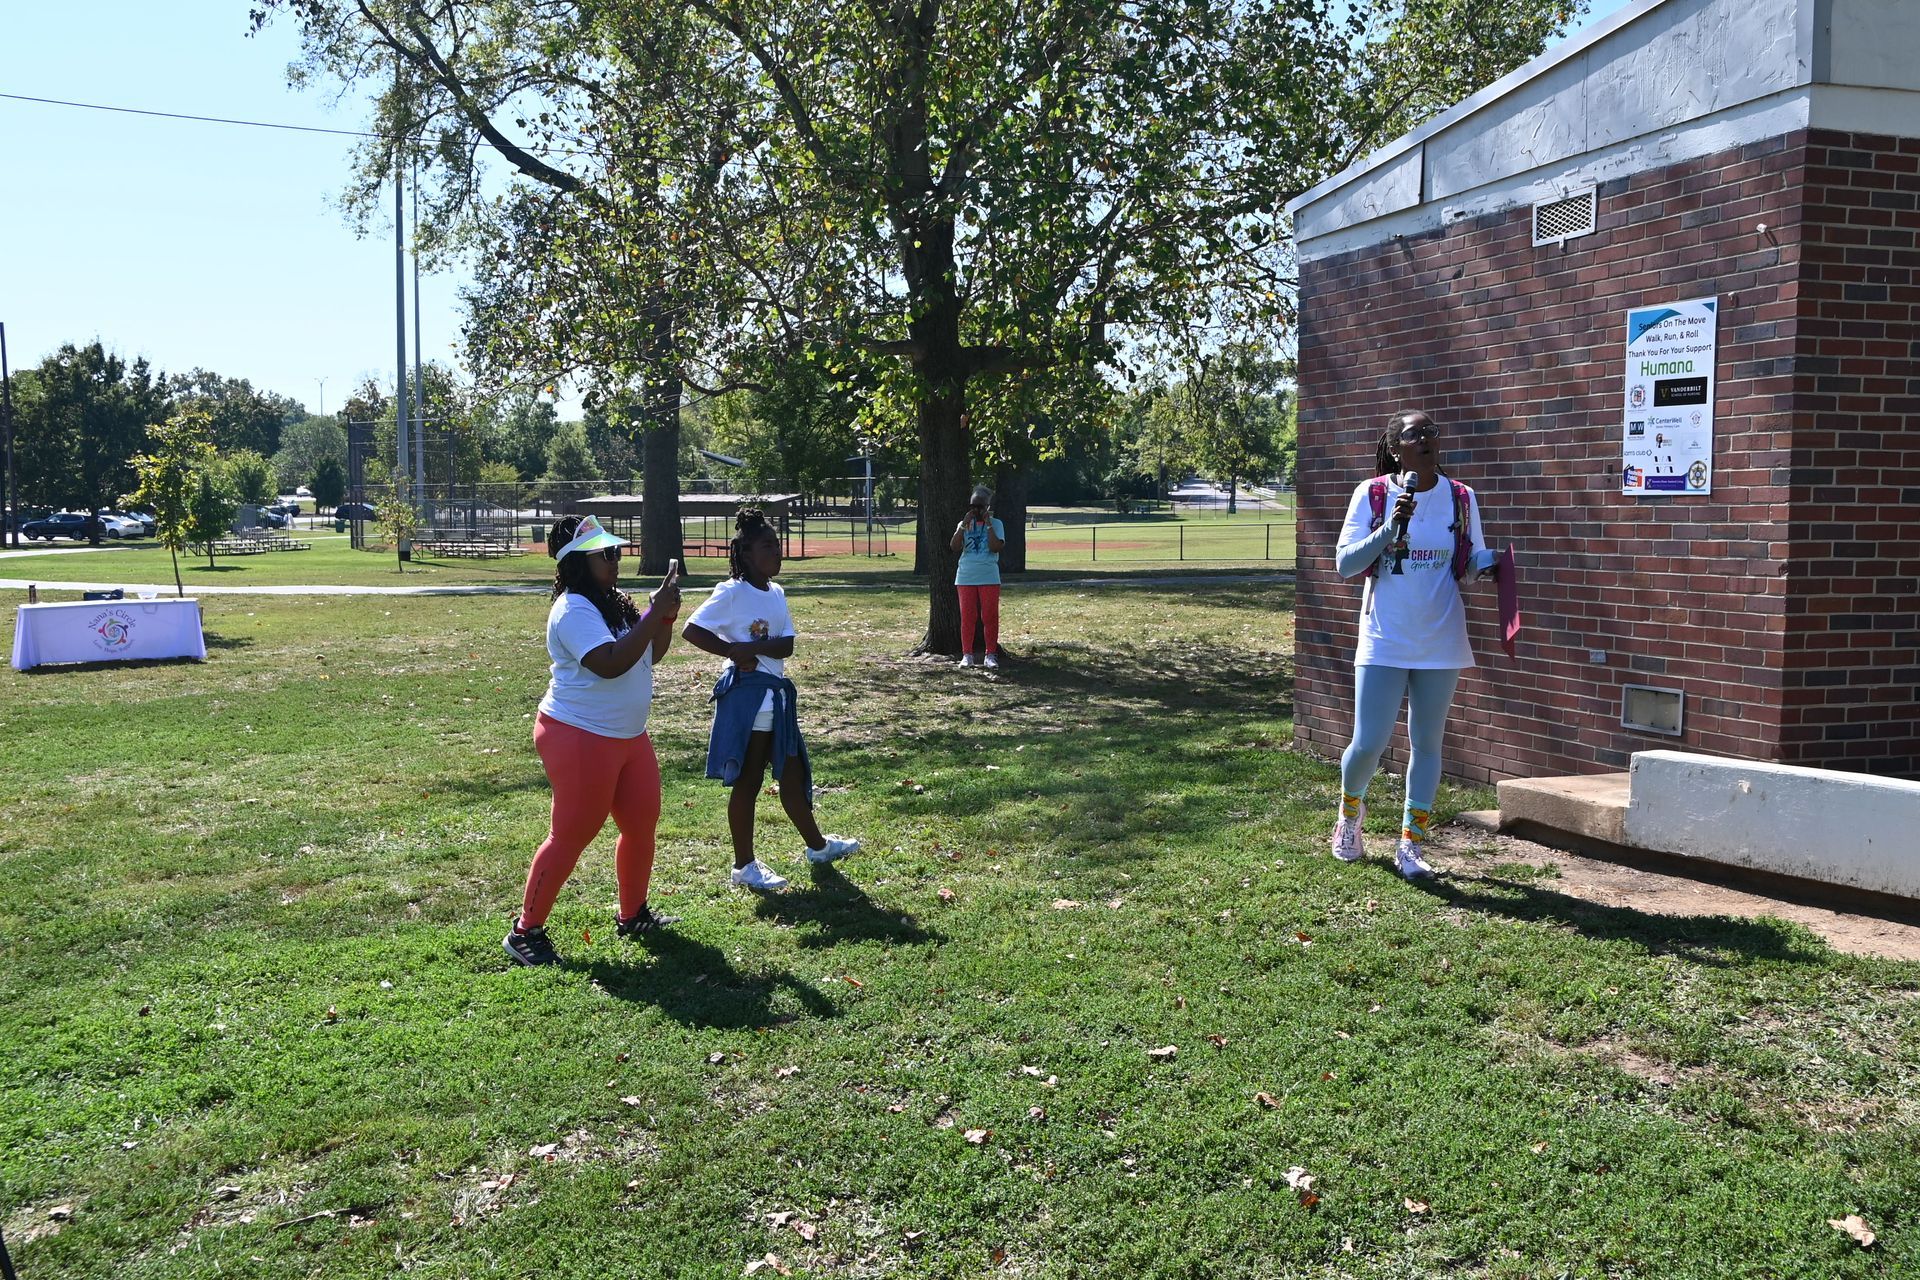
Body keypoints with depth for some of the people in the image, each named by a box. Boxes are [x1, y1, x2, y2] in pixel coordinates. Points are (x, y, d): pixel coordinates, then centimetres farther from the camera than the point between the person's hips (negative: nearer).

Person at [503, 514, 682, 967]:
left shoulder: (613, 603, 11)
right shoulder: (574, 610, -18)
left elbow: (652, 653, 16)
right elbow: (611, 663, -30)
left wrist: (666, 615, -1)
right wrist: (655, 613, -27)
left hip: (628, 737, 9)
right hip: (580, 738, -9)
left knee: (642, 824, 14)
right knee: (571, 835, -3)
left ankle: (633, 915, 31)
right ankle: (526, 931, 8)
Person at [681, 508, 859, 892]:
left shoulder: (776, 593, 9)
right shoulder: (732, 593, -11)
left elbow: (786, 646, 0)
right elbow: (691, 630, -14)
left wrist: (752, 647, -17)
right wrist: (735, 652, -18)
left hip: (776, 694, 7)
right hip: (746, 694, -7)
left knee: (792, 774, 18)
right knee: (748, 781, 0)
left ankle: (817, 845, 33)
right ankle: (744, 865, 9)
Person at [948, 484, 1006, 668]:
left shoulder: (996, 524, 1)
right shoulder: (964, 524, 8)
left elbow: (996, 547, -14)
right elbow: (954, 546, -6)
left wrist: (988, 524, -13)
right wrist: (964, 525, -12)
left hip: (989, 578, -2)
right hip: (965, 577, 2)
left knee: (990, 616, 0)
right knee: (967, 617, 4)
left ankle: (990, 655, 8)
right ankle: (967, 655, 10)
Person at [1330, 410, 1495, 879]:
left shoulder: (1461, 498, 2)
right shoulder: (1371, 495, -4)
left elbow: (1475, 560, 9)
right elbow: (1345, 563, -8)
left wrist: (1491, 562, -15)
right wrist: (1391, 526, -21)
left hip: (1440, 645, 3)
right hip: (1384, 644, -2)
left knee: (1427, 744, 8)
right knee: (1369, 743, -4)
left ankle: (1411, 846, 19)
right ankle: (1350, 813, 28)